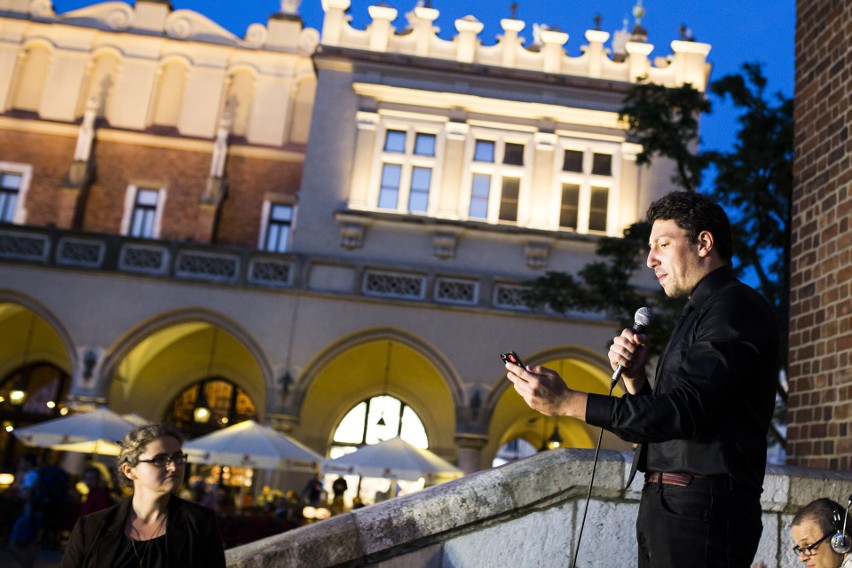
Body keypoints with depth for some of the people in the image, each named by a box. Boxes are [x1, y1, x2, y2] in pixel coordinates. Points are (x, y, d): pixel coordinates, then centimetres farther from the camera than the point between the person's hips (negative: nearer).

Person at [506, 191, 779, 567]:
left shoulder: (735, 306, -7)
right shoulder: (699, 314, 21)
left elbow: (684, 411, -20)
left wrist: (568, 402, -20)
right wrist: (633, 377, 1)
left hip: (702, 506, -8)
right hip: (664, 503, 8)